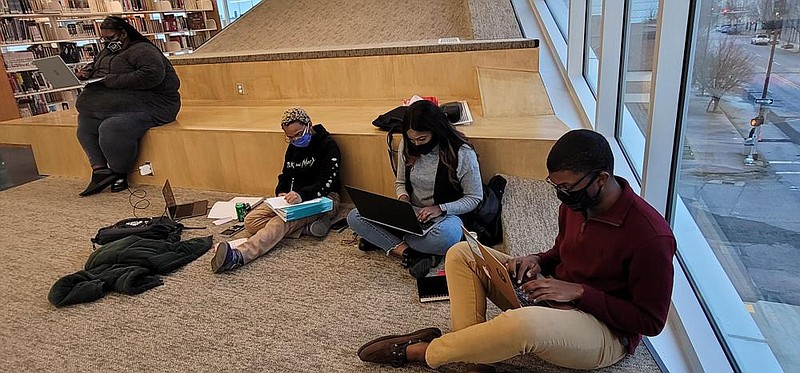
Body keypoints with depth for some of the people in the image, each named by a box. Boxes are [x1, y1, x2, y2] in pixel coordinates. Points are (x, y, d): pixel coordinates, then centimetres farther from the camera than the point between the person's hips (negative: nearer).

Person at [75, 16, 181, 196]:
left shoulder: (142, 50, -9)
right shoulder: (108, 52, 21)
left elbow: (151, 75, -26)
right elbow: (94, 65, 38)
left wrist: (113, 80, -22)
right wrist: (86, 72, 12)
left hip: (152, 104, -10)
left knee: (111, 128, -30)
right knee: (85, 124, -1)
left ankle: (119, 174, -10)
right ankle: (100, 171, -6)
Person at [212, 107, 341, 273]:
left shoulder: (328, 145, -8)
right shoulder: (293, 147, 15)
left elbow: (327, 182, -18)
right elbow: (285, 176, 20)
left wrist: (302, 195, -35)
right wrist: (282, 193, -4)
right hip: (295, 198, 8)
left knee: (284, 221, -36)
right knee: (251, 221, -15)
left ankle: (238, 256, -56)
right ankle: (308, 226, -27)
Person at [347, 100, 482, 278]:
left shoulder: (462, 153, -16)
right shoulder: (407, 146, -3)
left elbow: (474, 198, -8)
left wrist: (441, 208, -22)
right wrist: (402, 197, -12)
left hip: (444, 216, -5)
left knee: (448, 235, -43)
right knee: (355, 217, -15)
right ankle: (410, 253, -26)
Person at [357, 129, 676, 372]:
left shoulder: (651, 236, -23)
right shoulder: (575, 203, -2)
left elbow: (651, 321, -16)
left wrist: (578, 292, -24)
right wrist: (537, 261, -6)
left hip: (608, 332, -7)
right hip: (554, 298, 8)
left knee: (525, 323, -43)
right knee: (462, 253, -5)